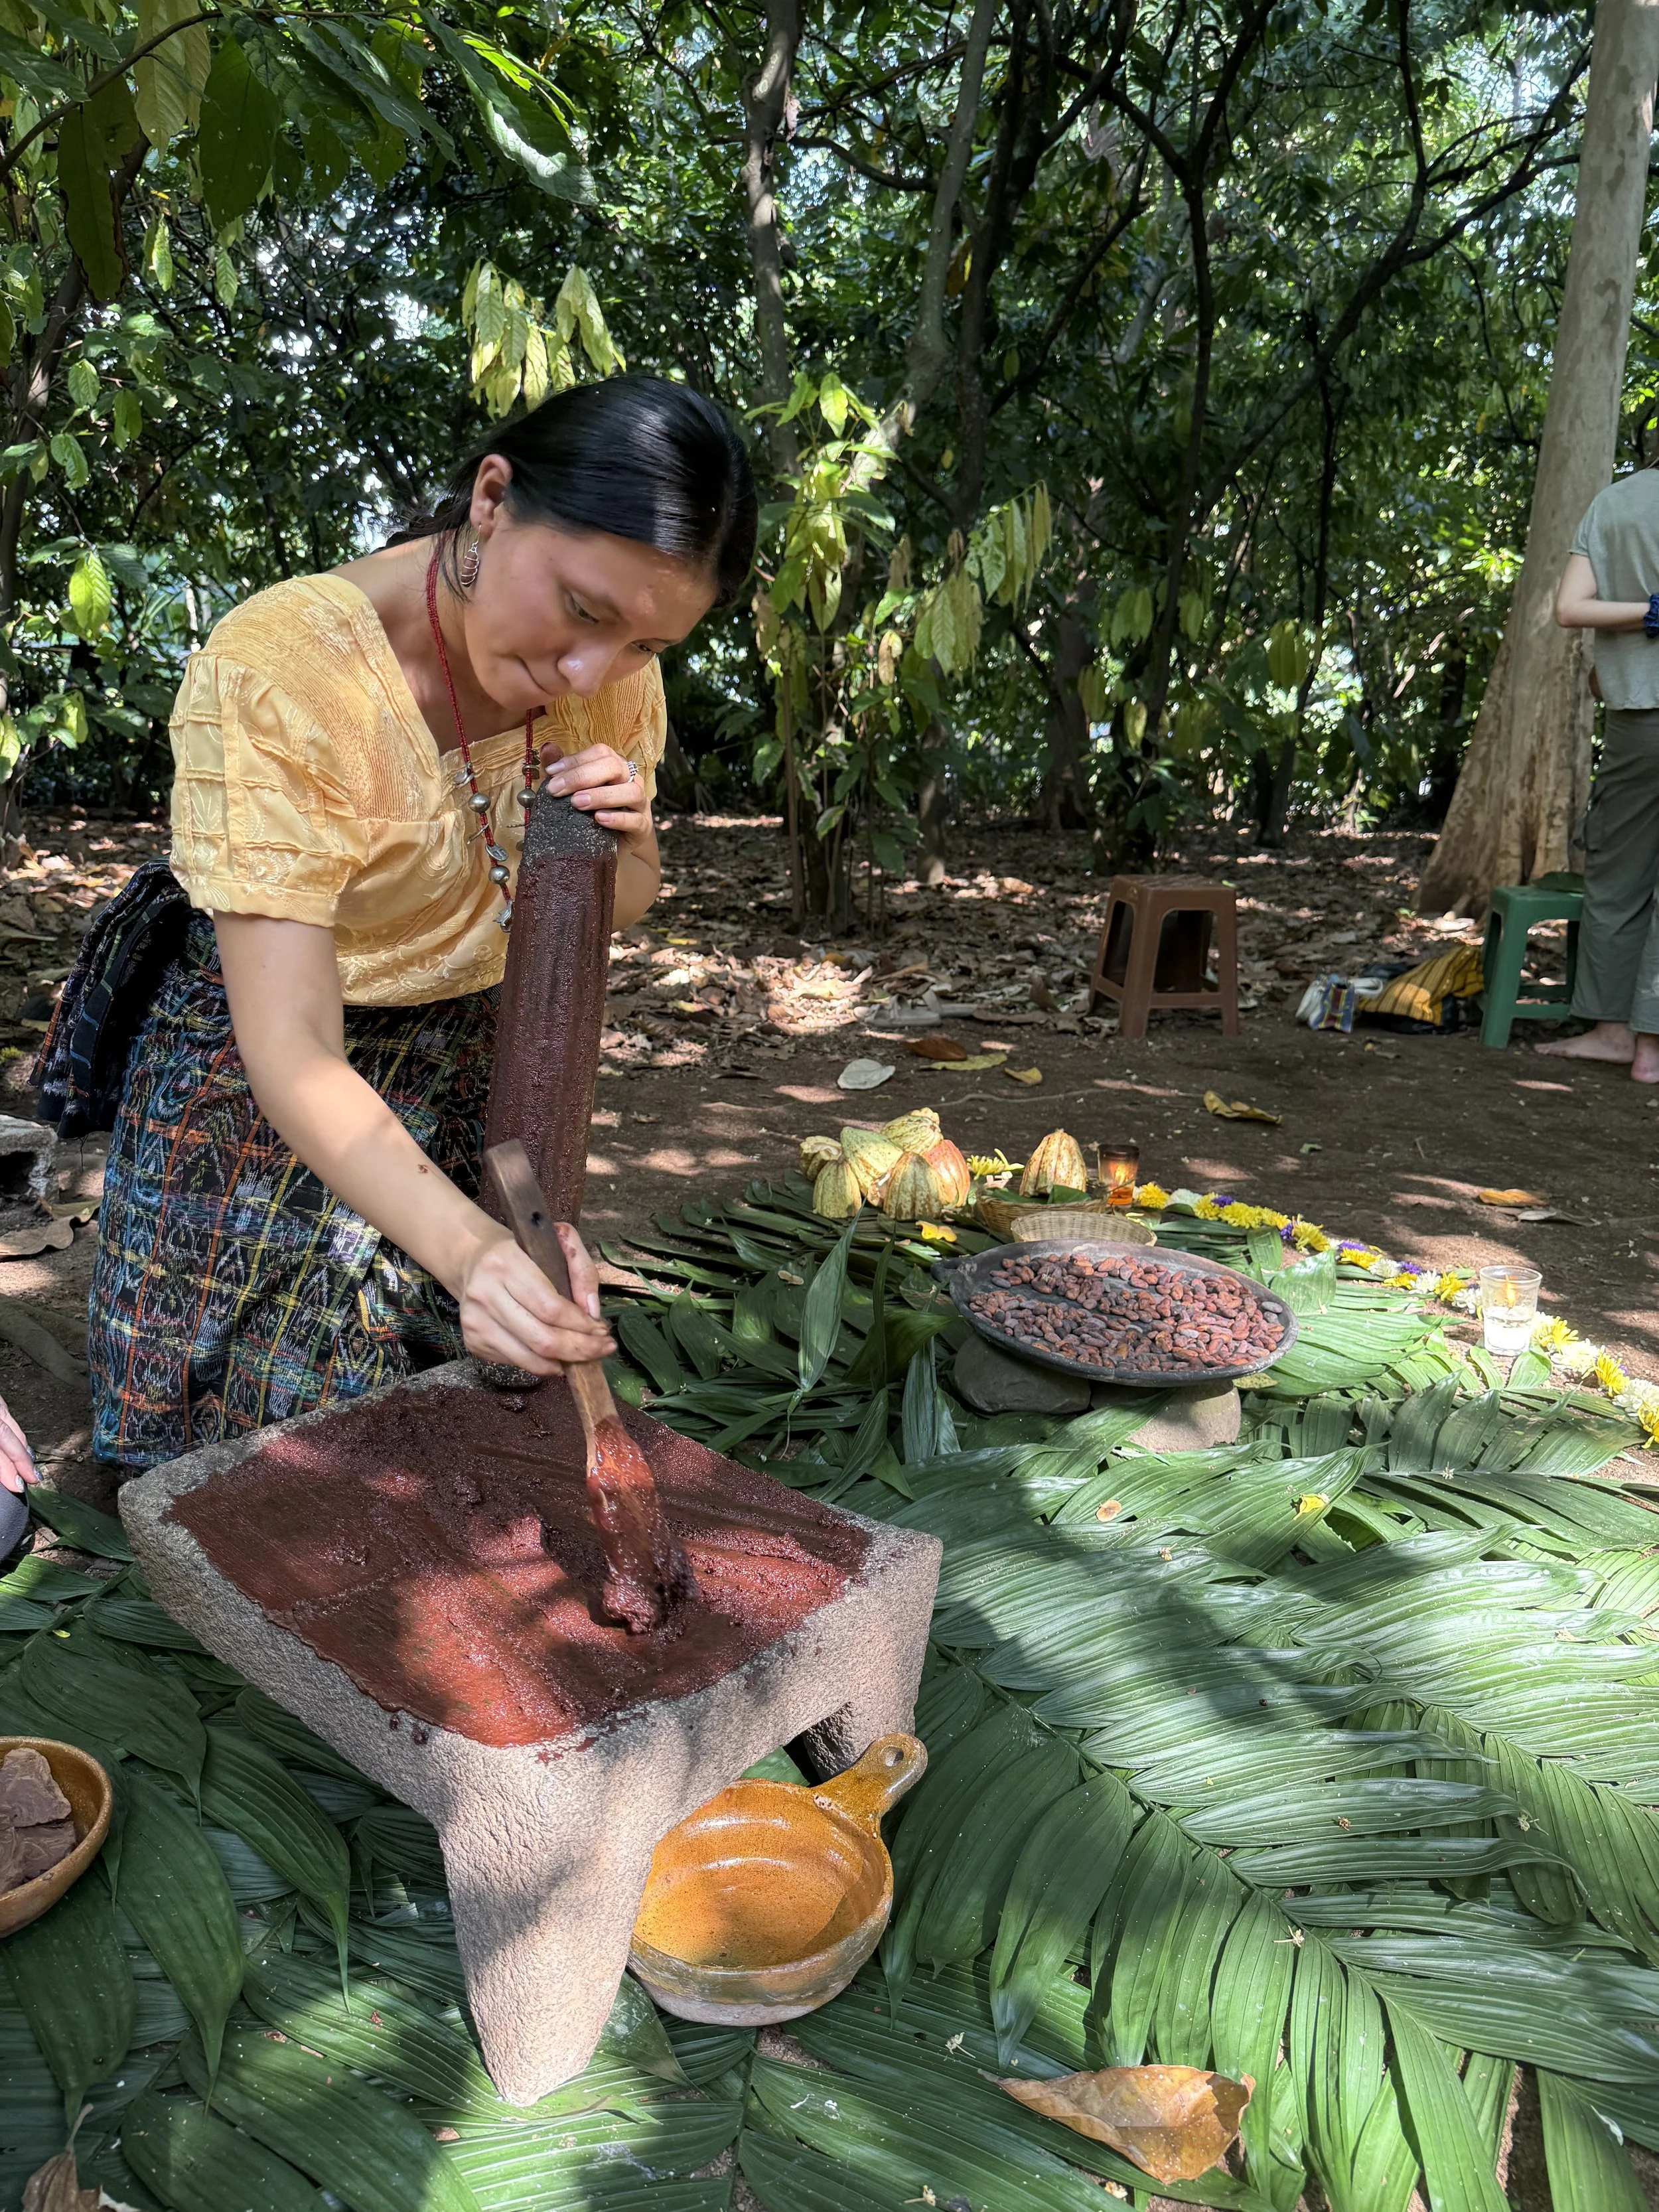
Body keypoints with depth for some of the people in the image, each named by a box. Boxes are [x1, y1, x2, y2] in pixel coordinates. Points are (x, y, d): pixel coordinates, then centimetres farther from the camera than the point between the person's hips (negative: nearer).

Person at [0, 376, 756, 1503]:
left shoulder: (613, 664, -14)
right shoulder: (277, 668, -31)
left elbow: (620, 908, 1)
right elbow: (292, 1050, -34)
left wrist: (625, 846, -23)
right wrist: (467, 1246, -50)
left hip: (476, 1062, 5)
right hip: (267, 1092, -4)